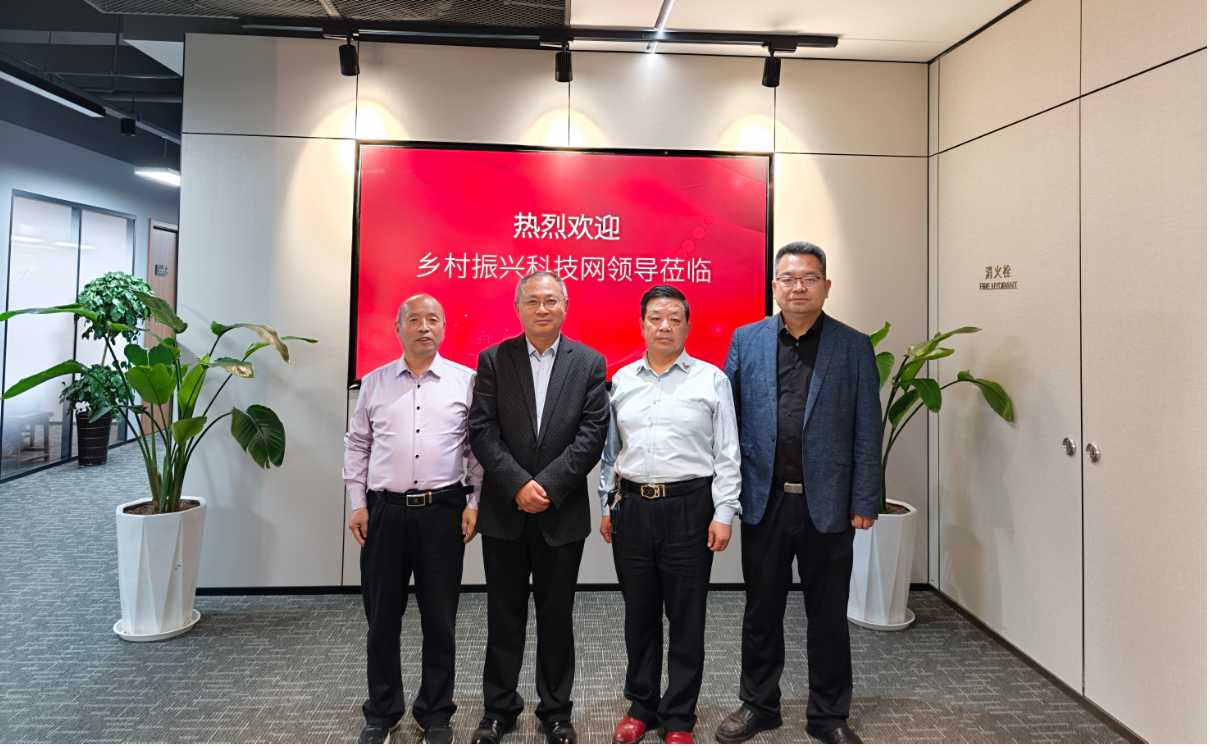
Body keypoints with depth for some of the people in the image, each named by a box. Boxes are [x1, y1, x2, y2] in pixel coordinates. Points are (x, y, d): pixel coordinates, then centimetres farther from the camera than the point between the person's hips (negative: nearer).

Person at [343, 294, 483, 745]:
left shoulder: (465, 380, 1)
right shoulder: (374, 382, 7)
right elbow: (357, 446, 10)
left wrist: (475, 503, -3)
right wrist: (357, 504, 3)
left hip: (443, 510, -1)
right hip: (385, 511, 2)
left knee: (439, 619, 8)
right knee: (382, 618, 11)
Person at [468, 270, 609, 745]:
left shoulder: (590, 363, 1)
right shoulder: (493, 360, 2)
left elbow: (593, 433, -6)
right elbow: (482, 430, -5)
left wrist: (548, 485, -14)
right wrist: (518, 485, -15)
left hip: (562, 512, 0)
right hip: (504, 511, 1)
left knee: (556, 616, 12)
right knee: (504, 616, 12)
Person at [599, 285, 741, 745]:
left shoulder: (711, 379, -1)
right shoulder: (621, 380, 8)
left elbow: (727, 453, -2)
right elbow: (610, 450, 13)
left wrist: (724, 513, -8)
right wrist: (607, 506, 10)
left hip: (689, 508, -3)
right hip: (632, 507, 3)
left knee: (686, 618, 6)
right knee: (639, 613, 13)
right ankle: (642, 706, 30)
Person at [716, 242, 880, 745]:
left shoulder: (854, 347, 0)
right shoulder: (746, 341, 3)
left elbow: (867, 433, -1)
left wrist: (865, 503, -5)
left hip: (827, 504, -1)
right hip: (764, 501, 1)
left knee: (828, 614, 11)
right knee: (761, 610, 14)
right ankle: (758, 704, 32)